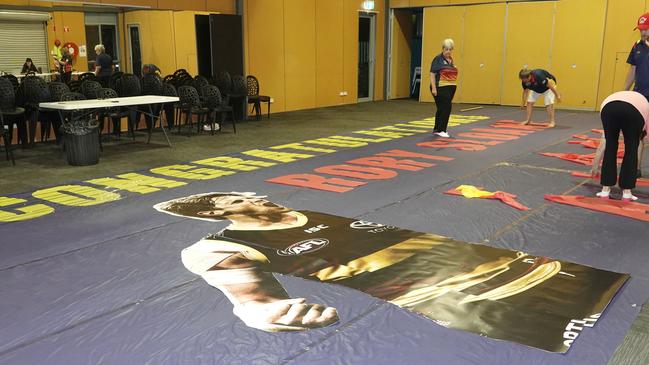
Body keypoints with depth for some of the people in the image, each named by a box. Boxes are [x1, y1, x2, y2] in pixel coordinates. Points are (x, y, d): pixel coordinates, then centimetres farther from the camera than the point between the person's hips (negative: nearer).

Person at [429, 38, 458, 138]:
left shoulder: (451, 60, 15)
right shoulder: (438, 59, -6)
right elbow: (432, 74, -10)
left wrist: (453, 87, 18)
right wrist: (433, 88, -17)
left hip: (450, 88, 7)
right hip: (441, 88, -7)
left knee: (442, 108, 11)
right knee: (446, 107, -11)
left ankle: (437, 129, 19)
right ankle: (441, 130, -4)